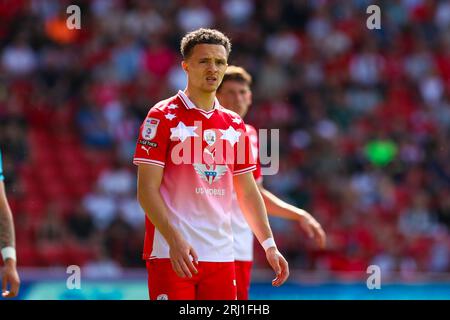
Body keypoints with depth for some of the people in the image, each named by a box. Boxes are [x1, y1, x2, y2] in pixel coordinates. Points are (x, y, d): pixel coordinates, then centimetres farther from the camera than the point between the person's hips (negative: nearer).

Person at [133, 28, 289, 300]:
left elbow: (248, 193, 19)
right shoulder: (164, 117, -3)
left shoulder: (234, 124, 14)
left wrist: (269, 245, 8)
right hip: (172, 254, -5)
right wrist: (175, 241, -20)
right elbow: (147, 190, -9)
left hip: (221, 255, 6)